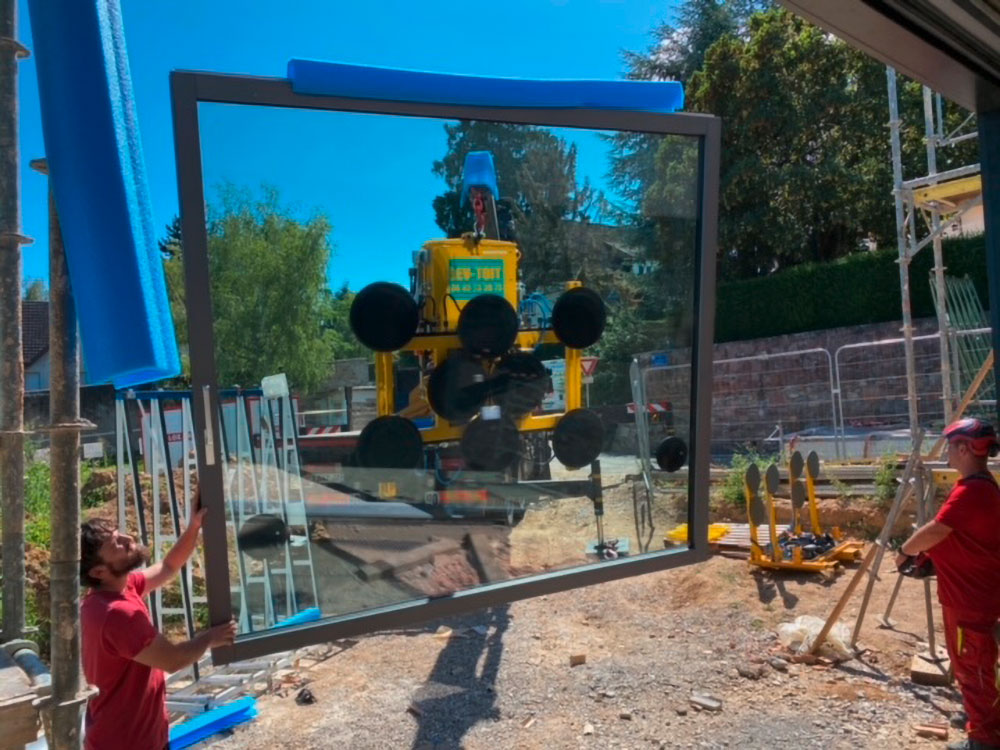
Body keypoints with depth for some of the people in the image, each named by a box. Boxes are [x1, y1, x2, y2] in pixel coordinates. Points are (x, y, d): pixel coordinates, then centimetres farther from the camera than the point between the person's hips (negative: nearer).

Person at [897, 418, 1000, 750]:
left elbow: (933, 532, -25)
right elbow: (951, 533, 14)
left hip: (971, 596, -10)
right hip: (970, 591, 10)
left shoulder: (971, 491, -26)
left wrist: (906, 550, -9)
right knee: (969, 662, 24)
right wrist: (926, 553, 4)